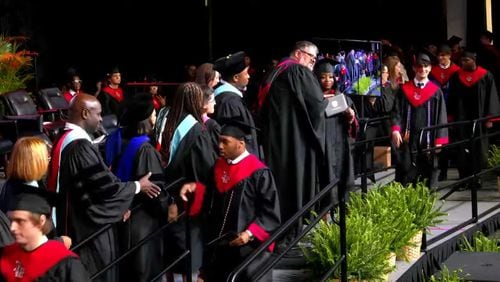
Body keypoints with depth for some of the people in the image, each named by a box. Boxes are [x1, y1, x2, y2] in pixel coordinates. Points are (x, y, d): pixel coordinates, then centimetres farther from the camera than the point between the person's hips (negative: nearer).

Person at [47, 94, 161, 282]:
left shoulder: (64, 139, 7)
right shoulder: (80, 146, -24)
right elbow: (106, 185, -19)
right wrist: (138, 186, -5)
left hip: (72, 221, 10)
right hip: (87, 225, -10)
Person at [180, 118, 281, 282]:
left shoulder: (258, 173, -15)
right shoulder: (220, 166, 7)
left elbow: (271, 213, -14)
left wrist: (250, 234, -23)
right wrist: (195, 188, 3)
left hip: (246, 246, -7)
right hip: (218, 244, 7)